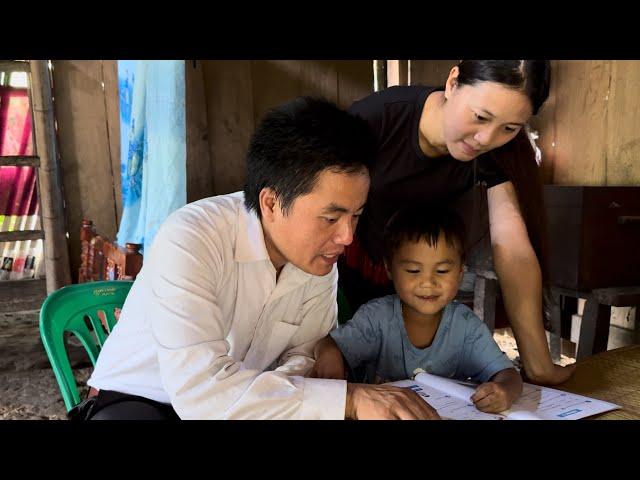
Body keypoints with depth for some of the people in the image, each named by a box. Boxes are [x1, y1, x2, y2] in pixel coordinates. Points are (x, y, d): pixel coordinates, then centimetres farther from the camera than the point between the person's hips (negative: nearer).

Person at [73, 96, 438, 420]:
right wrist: (348, 398, -36)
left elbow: (303, 354, -3)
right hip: (137, 401, -4)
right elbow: (201, 389, -36)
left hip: (244, 405, 4)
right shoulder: (190, 240, -29)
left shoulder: (320, 258, -11)